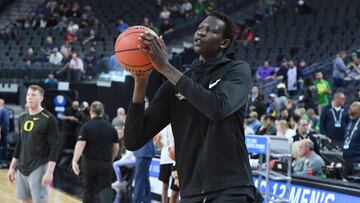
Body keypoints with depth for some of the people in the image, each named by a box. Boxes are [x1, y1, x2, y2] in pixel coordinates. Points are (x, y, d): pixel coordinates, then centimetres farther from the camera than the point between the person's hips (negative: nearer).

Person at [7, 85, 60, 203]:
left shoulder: (49, 119, -10)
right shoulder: (22, 118, 10)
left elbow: (55, 147, -13)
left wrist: (49, 172, -20)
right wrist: (12, 167, 16)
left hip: (39, 168, -7)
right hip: (22, 168, 7)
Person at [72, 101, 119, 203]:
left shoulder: (86, 126, -6)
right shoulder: (111, 127, 5)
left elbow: (80, 144, -16)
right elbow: (116, 147, 10)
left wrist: (74, 161, -21)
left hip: (89, 163, -1)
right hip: (105, 164, 1)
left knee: (88, 189, 14)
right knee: (105, 189, -1)